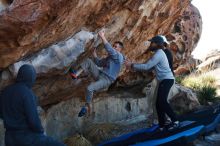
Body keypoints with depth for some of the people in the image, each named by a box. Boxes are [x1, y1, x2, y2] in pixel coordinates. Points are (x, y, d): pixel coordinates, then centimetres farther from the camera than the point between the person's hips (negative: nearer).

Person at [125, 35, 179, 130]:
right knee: (159, 103, 5)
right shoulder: (158, 53, 20)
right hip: (164, 80, 10)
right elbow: (149, 67, 17)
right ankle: (162, 125, 7)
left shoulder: (159, 54, -14)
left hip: (167, 79, -10)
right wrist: (134, 67, 9)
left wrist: (132, 65, -13)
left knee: (162, 102, -20)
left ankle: (175, 121, -15)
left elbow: (146, 66, -20)